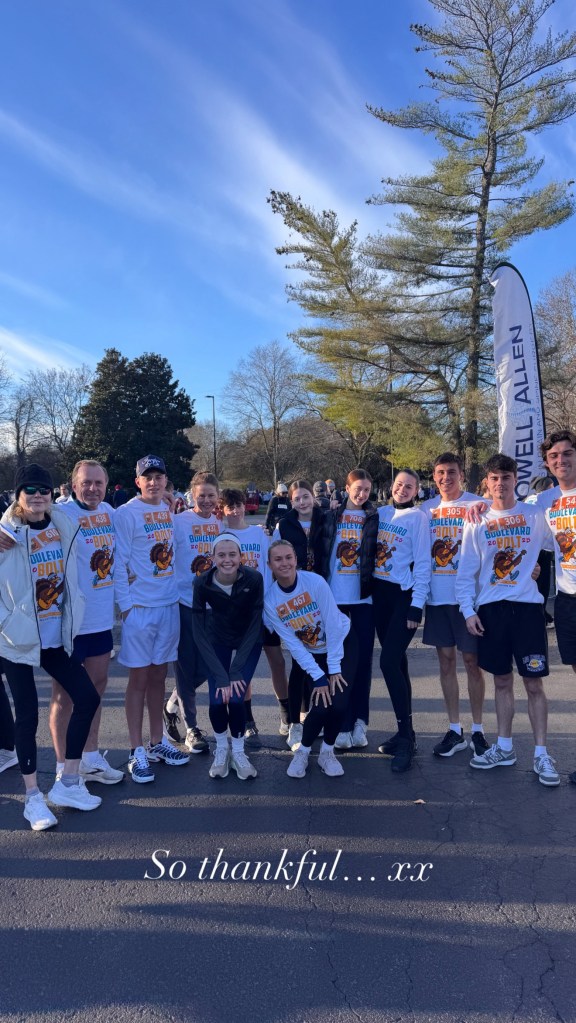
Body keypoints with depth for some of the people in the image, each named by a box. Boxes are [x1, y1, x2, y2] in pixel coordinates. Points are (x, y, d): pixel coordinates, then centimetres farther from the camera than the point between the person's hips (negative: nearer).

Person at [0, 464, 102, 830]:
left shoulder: (63, 526, 2)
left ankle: (67, 783, 22)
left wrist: (73, 615, 12)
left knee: (87, 698, 6)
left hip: (56, 637, 5)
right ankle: (33, 798, 22)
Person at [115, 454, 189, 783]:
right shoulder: (126, 514, -9)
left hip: (170, 605, 5)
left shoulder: (169, 512, 9)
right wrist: (126, 605, -14)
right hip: (140, 607, -5)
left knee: (159, 676, 14)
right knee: (139, 678, 2)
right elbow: (119, 562, -11)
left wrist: (179, 590, 11)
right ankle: (137, 752, 12)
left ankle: (158, 742, 26)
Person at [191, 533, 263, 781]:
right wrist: (220, 674, -23)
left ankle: (238, 753, 10)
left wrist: (237, 670, -20)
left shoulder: (254, 579, -25)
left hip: (247, 644, 0)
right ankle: (221, 749, 14)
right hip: (217, 644, 1)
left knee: (236, 698, -17)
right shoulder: (203, 583, -23)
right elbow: (199, 632, -18)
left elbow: (255, 625, -17)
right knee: (217, 700, -15)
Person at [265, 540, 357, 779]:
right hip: (311, 654, 1)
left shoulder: (315, 581, -24)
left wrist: (334, 669, -18)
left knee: (337, 703, -16)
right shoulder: (270, 600, -16)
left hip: (343, 643, -1)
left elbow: (333, 625, -20)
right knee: (321, 706, -15)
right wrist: (318, 677, -17)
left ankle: (327, 752, 11)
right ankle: (302, 751, 13)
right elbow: (292, 644, -13)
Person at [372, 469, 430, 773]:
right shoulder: (380, 513, 11)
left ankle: (405, 739, -4)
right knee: (397, 662, 11)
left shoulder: (417, 517, -4)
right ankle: (405, 733, 21)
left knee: (389, 661, -14)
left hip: (404, 596, -5)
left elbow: (422, 562, -8)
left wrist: (416, 605, -13)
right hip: (379, 593, 5)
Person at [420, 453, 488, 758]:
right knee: (446, 661, 9)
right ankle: (454, 730, 20)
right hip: (436, 595, 4)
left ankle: (477, 730, 17)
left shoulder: (476, 505, -2)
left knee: (471, 660, 3)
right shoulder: (426, 509, 8)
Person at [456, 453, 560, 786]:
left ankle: (542, 754, 10)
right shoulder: (477, 522, 6)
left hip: (527, 606, -2)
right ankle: (504, 748, 23)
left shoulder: (535, 515, 2)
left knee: (534, 682, -1)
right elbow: (467, 571, 5)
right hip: (491, 608, 2)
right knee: (502, 680, 11)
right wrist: (469, 610, -1)